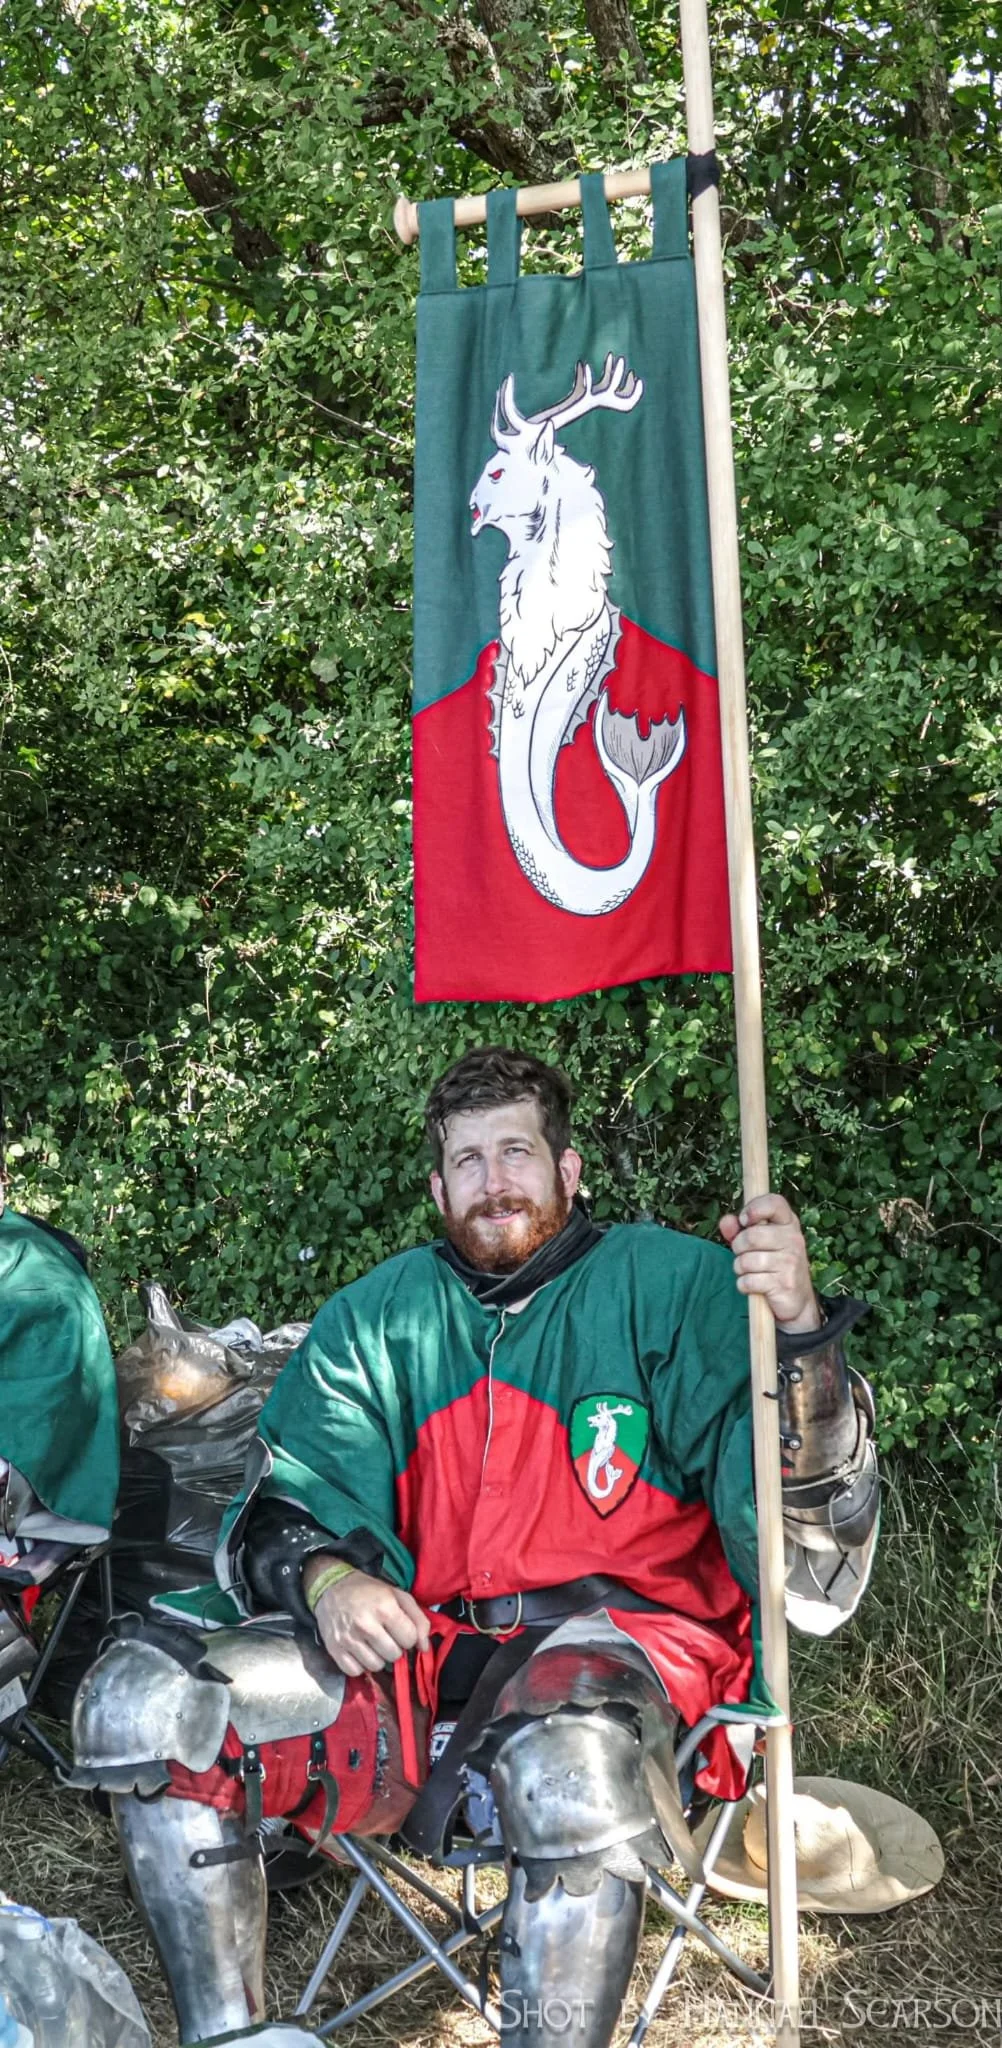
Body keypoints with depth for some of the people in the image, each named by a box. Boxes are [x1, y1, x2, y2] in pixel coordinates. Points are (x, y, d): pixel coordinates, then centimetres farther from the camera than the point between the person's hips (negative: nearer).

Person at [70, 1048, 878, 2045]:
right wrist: (325, 1577, -14)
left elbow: (808, 1513, -10)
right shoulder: (377, 1317, 12)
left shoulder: (669, 1282, 1)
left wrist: (798, 1327, -29)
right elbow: (280, 1506, 10)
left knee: (570, 1756, -40)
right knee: (141, 1693, -14)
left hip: (617, 1638, -4)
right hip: (422, 1645, 4)